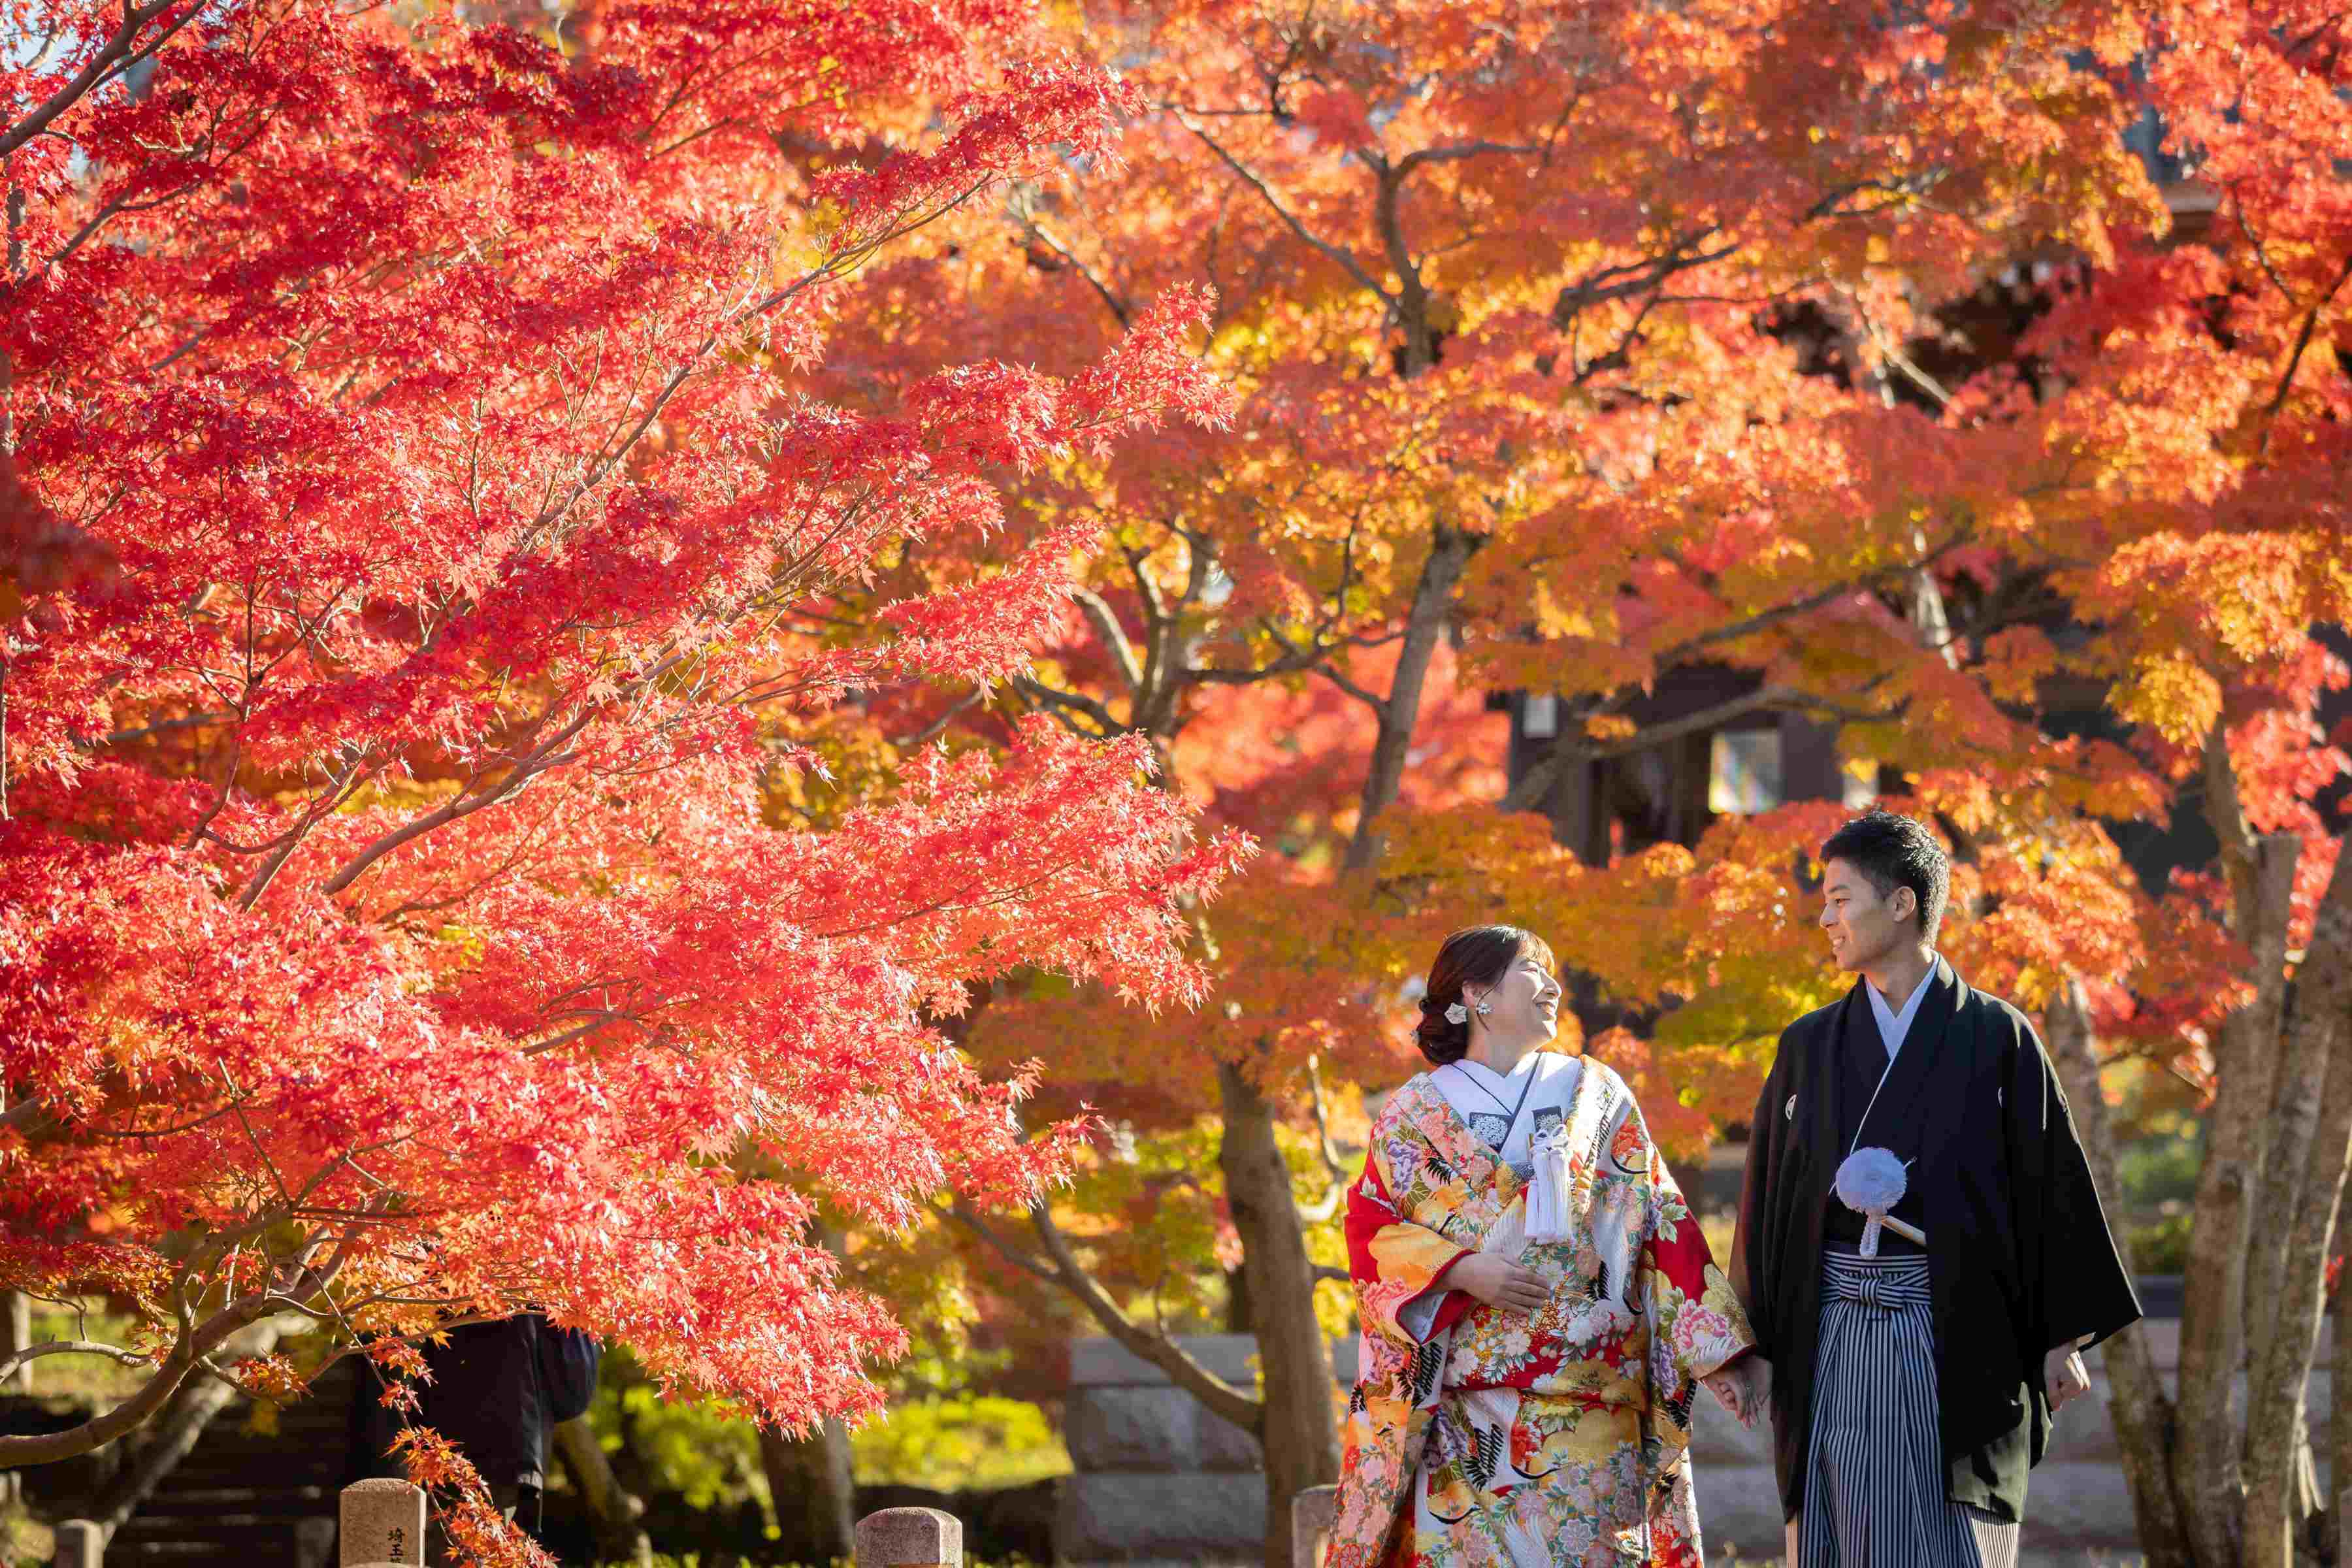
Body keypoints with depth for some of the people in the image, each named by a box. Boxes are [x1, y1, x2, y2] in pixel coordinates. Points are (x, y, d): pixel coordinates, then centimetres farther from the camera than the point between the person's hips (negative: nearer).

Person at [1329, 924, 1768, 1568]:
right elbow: (1369, 1231, 2)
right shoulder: (1417, 1110, 8)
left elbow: (1664, 1223, 9)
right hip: (1464, 1396, -1)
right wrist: (1461, 1272, -14)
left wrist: (1719, 1353, 1)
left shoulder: (1595, 1094, 13)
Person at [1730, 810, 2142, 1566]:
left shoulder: (1996, 1038, 0)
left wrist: (2063, 1337, -5)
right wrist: (1751, 1347, 7)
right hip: (1834, 1342, 3)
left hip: (1957, 1340, -3)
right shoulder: (1807, 1047, 10)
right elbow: (1768, 1196, 12)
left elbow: (2051, 1182, -1)